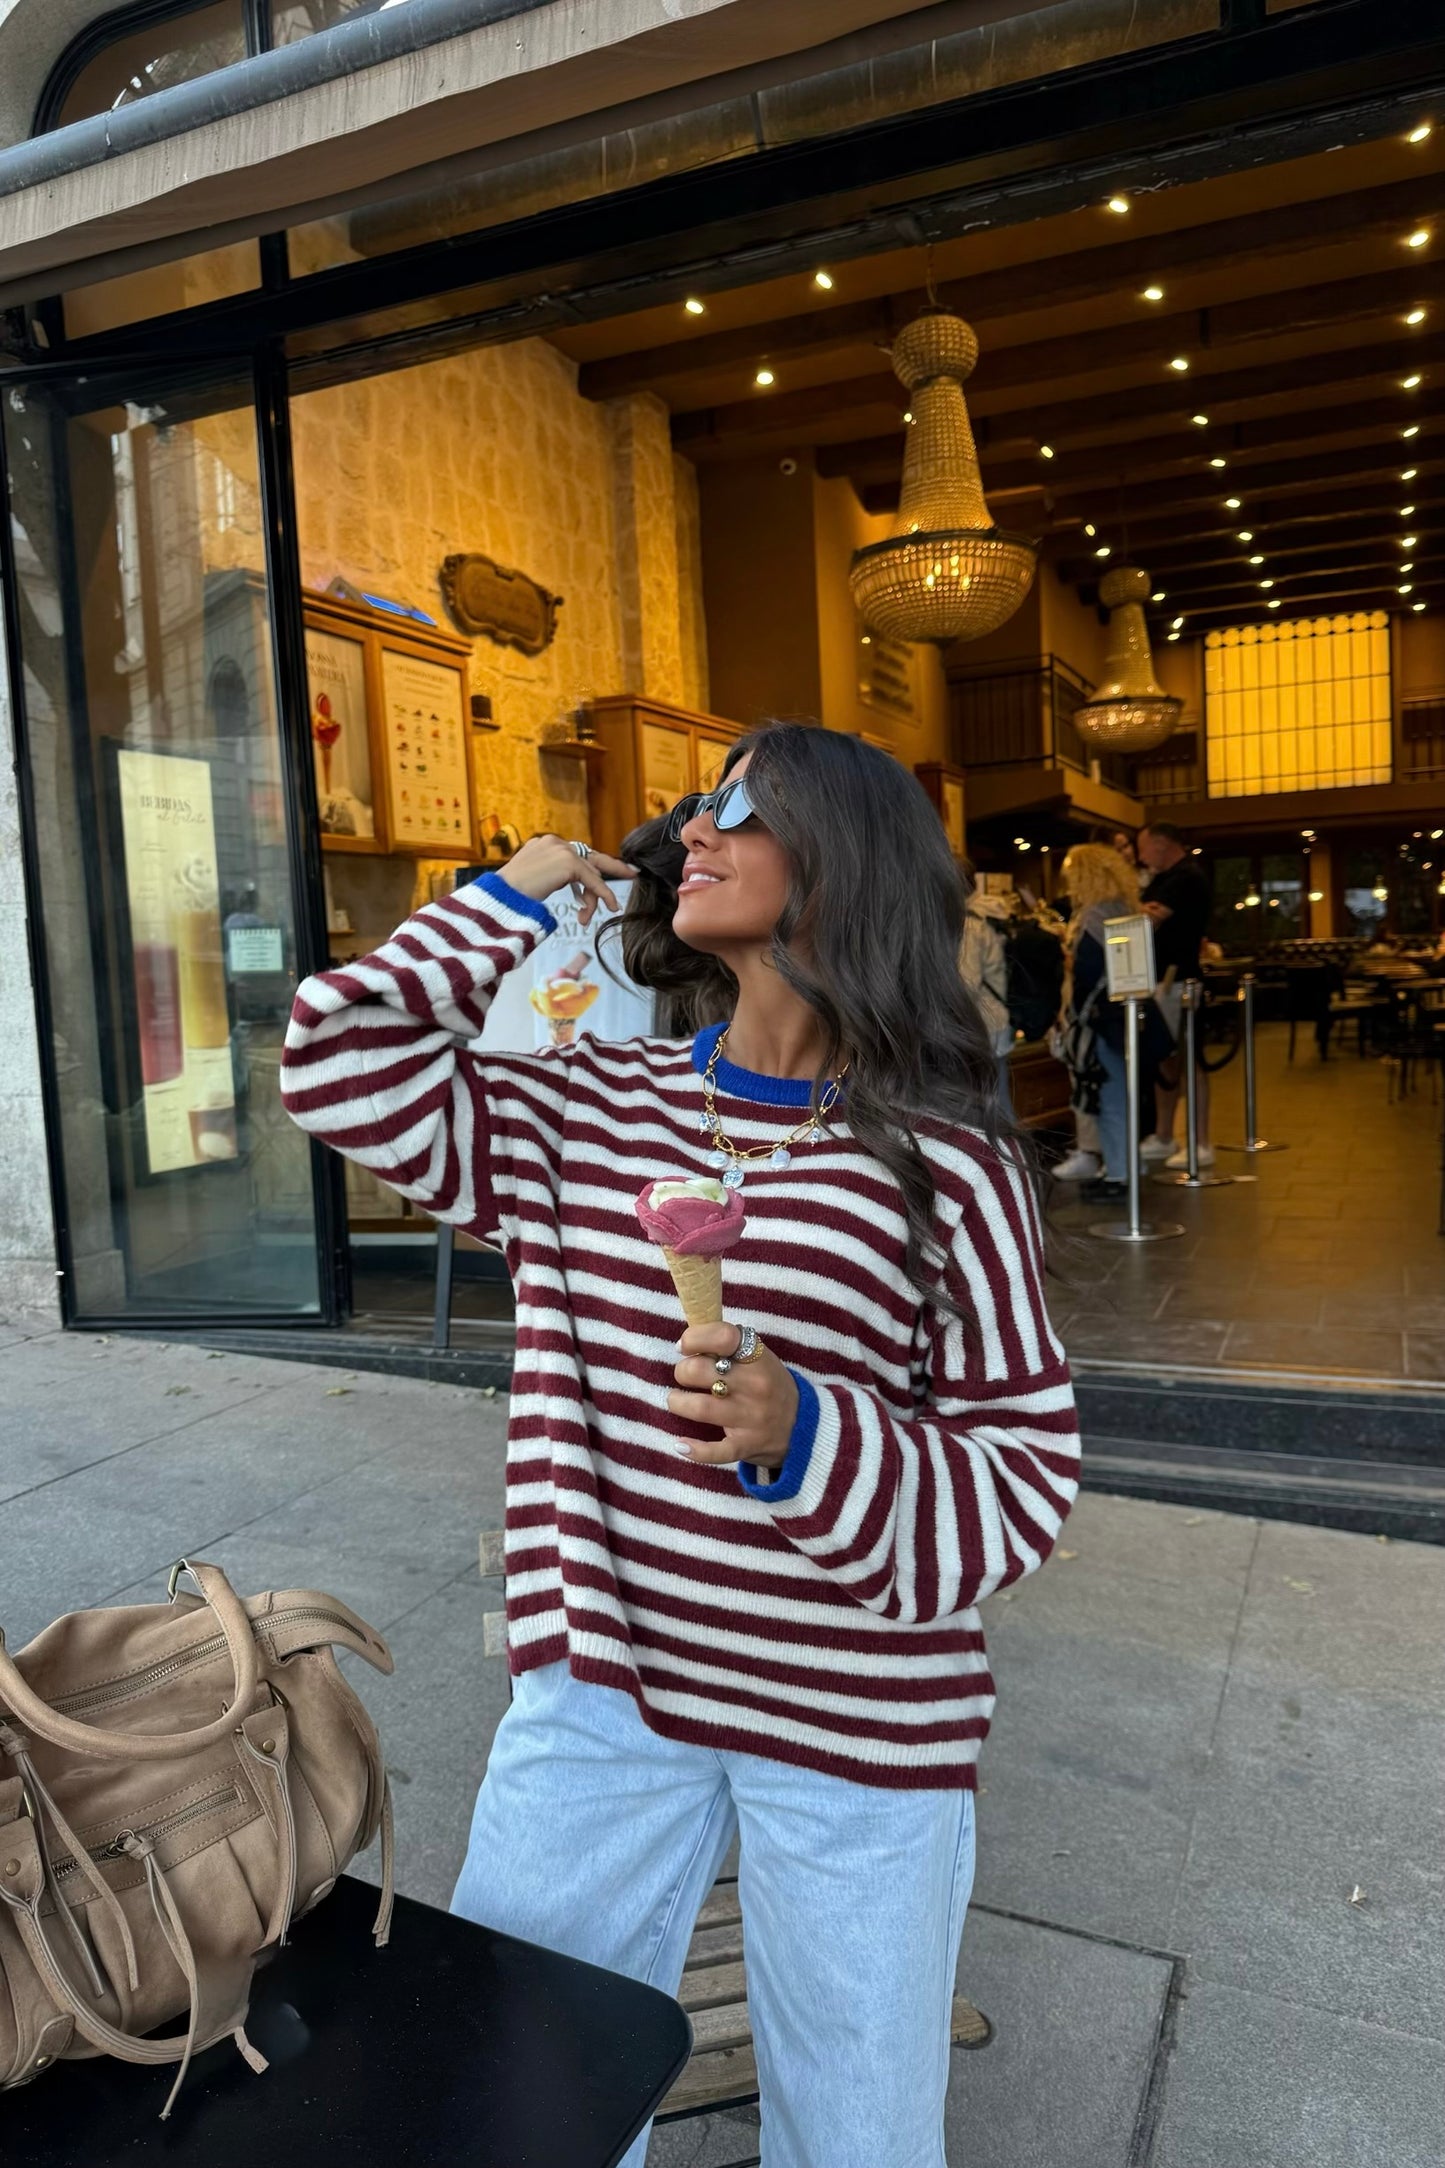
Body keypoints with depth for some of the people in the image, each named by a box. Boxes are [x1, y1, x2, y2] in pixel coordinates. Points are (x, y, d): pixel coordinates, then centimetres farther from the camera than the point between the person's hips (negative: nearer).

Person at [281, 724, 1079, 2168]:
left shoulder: (945, 1164, -11)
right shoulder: (594, 1104, 2)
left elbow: (1026, 1474, -10)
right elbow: (347, 1077, -1)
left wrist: (808, 1437, -26)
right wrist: (504, 905, 1)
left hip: (854, 1721, -3)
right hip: (606, 1675, 4)